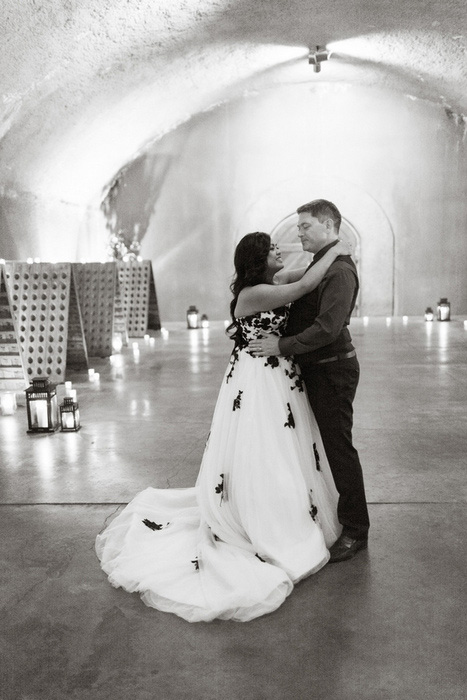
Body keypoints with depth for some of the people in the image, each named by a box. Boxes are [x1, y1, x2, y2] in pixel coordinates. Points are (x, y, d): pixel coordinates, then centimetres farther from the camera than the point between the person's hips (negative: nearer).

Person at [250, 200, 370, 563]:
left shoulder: (340, 270, -19)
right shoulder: (320, 264, 13)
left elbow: (327, 328, -28)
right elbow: (298, 311, 17)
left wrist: (282, 346, -23)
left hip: (333, 370, -10)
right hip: (317, 369, 10)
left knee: (339, 447, -1)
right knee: (324, 444, 18)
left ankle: (355, 531, 13)